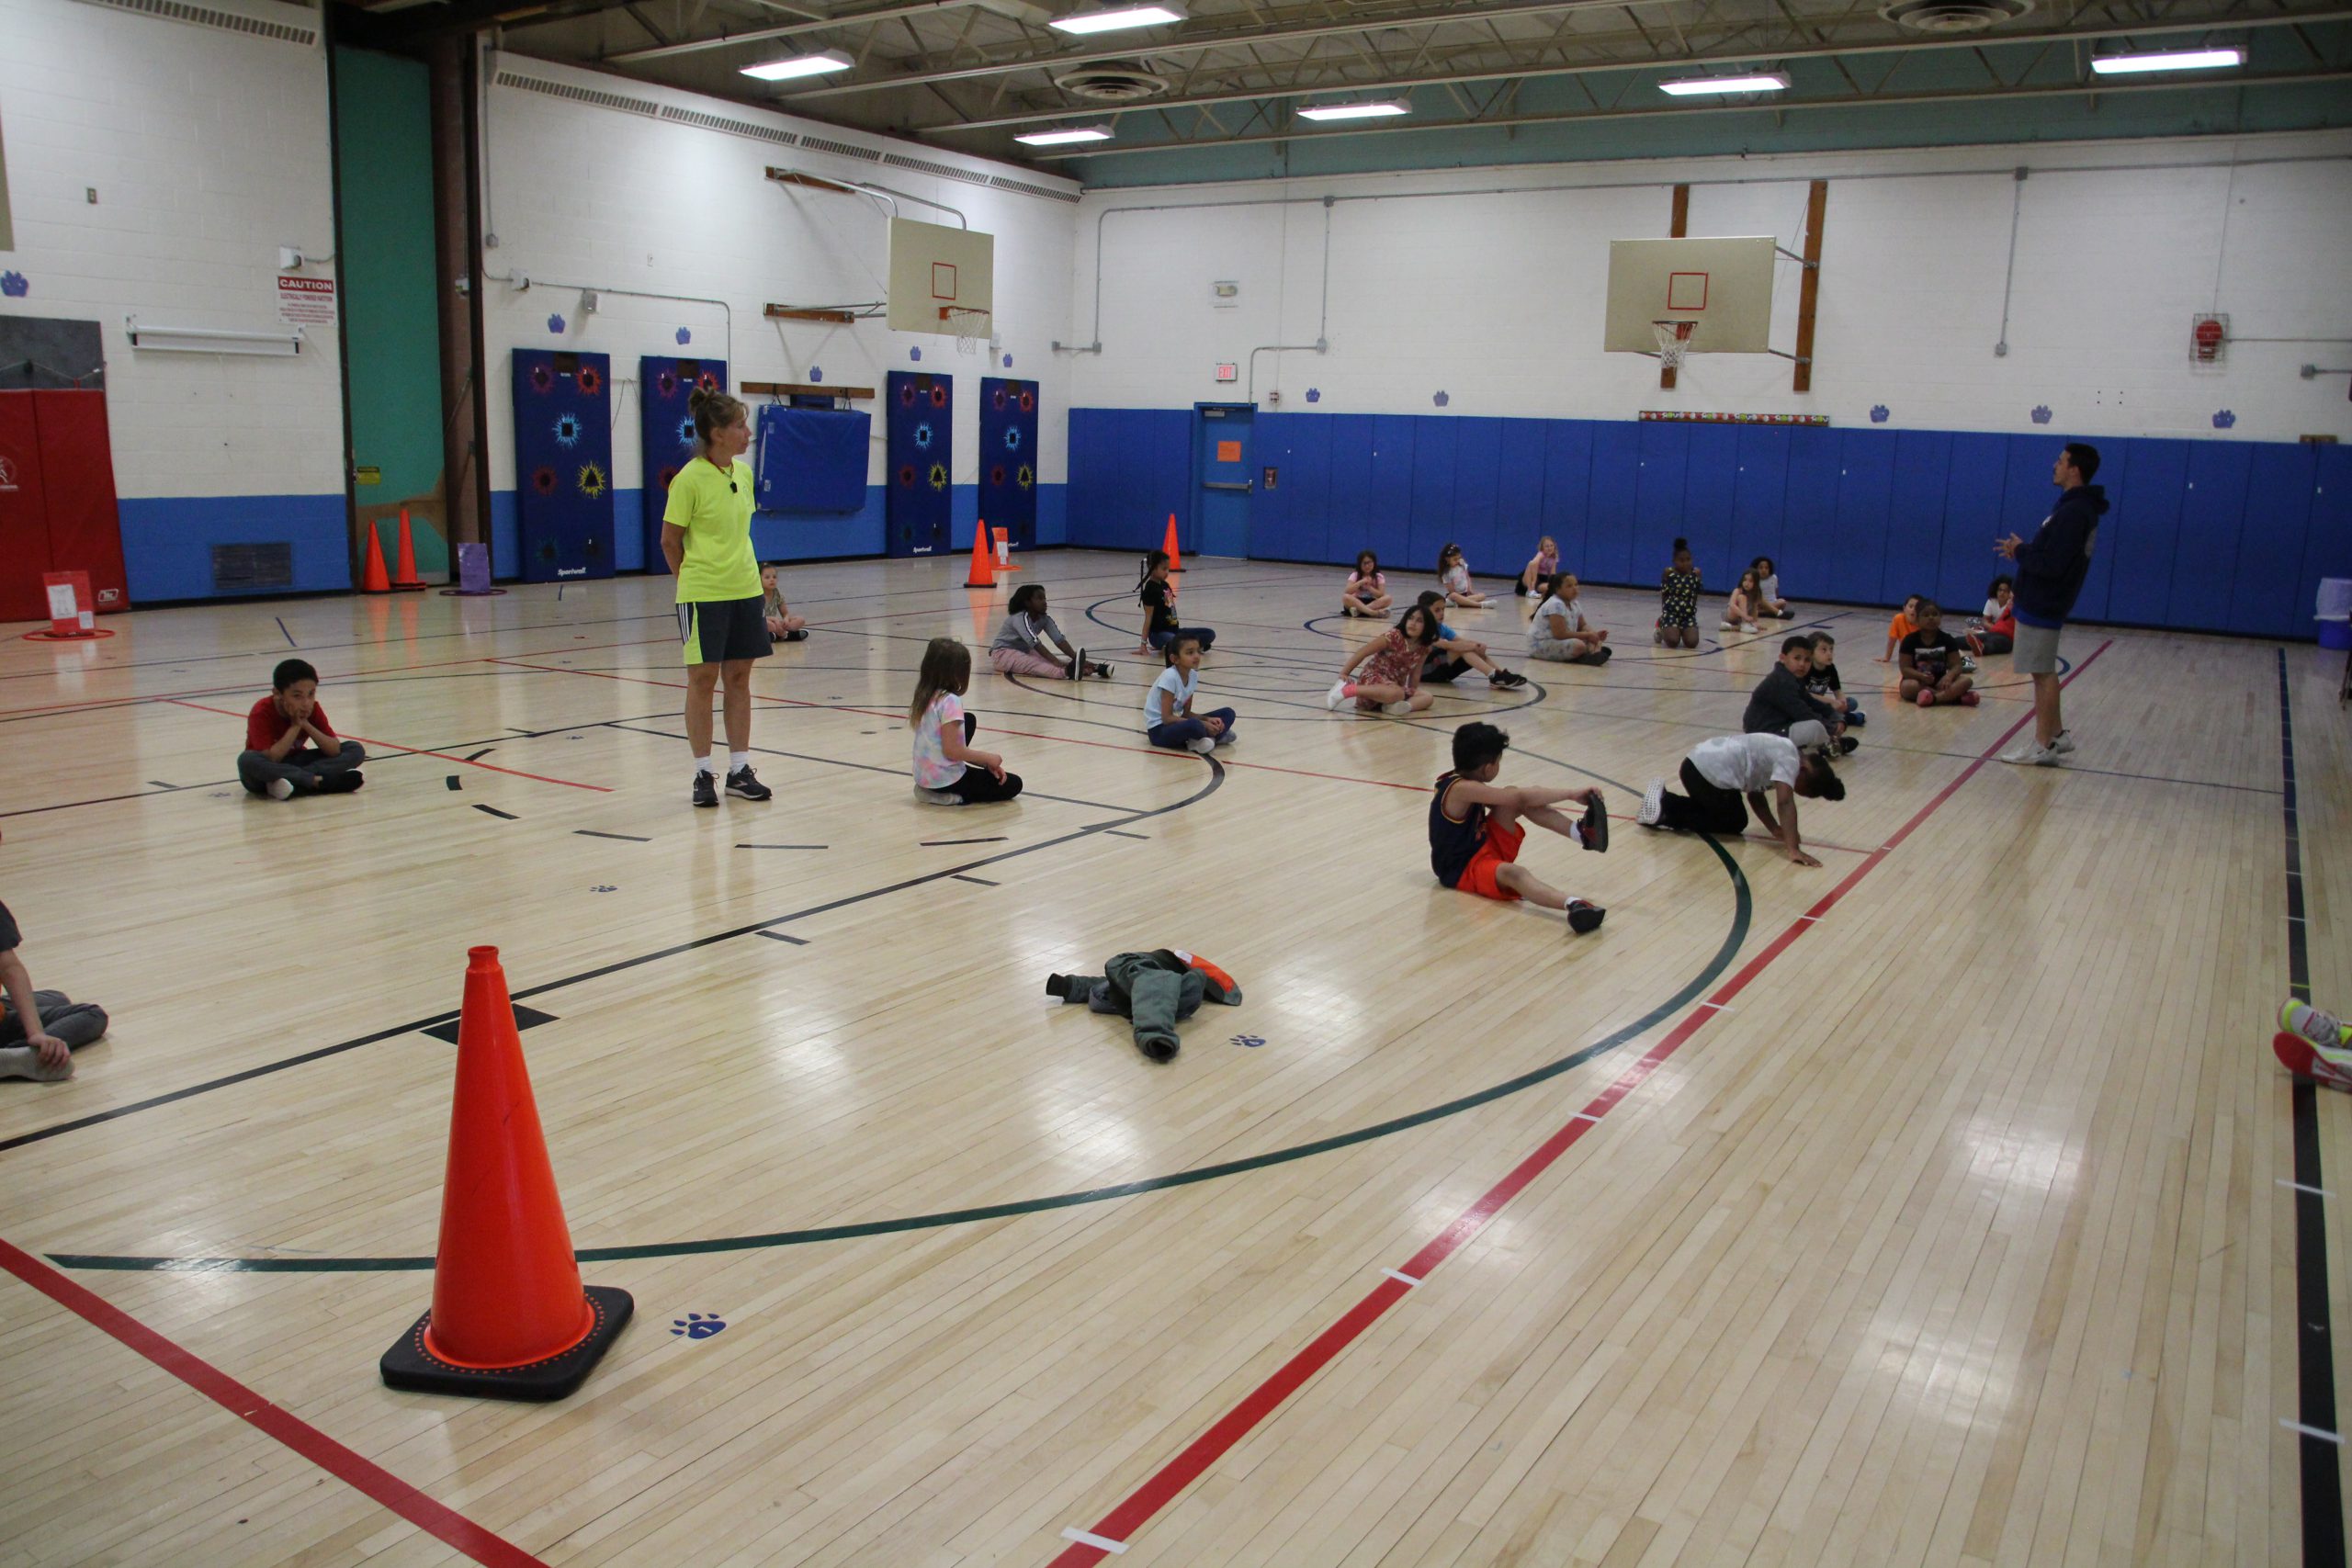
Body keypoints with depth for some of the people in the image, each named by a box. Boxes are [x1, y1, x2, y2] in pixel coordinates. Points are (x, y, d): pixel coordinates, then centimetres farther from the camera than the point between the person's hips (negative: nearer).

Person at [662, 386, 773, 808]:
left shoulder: (743, 472, 6)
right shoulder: (690, 479, -13)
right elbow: (670, 541, -5)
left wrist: (747, 574, 12)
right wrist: (693, 580, 3)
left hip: (745, 590, 6)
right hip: (703, 595, -6)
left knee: (739, 678, 9)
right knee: (703, 679, 2)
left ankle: (739, 771, 17)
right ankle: (702, 774, 12)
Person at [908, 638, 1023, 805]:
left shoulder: (926, 696, 6)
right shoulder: (950, 701, -20)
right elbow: (951, 750, -23)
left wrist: (984, 762, 7)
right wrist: (987, 758, -9)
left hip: (924, 775, 8)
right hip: (946, 779, -8)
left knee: (969, 720, 27)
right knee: (1013, 784, 10)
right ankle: (952, 796, -4)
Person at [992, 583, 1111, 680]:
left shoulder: (1044, 619, -5)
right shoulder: (1019, 618, -26)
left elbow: (1059, 639, -18)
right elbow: (1034, 642, -39)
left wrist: (1075, 658, -33)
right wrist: (1055, 661, -49)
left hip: (1024, 652, 7)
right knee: (1032, 664, -35)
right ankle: (1066, 672, -66)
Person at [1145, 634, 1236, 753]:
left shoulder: (1193, 675, 0)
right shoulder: (1170, 676, -22)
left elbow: (1186, 713, 8)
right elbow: (1167, 718, -23)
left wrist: (1208, 720, -11)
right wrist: (1202, 724, -22)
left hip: (1175, 723, 8)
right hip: (1159, 729, -8)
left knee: (1228, 713, 0)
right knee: (1194, 725, -39)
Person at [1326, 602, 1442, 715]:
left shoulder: (1424, 648, 3)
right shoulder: (1394, 636, -14)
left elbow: (1415, 674, 14)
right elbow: (1362, 652, -11)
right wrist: (1343, 674, -13)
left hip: (1394, 686, 7)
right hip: (1373, 679, -7)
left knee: (1427, 698, -9)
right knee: (1397, 694, -38)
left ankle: (1399, 705, -35)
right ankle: (1347, 689, -28)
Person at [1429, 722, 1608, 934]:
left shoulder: (1459, 781, 5)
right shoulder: (1462, 789, -25)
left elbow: (1513, 798, 19)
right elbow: (1522, 798, -27)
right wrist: (1572, 794, -21)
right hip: (1462, 869, -10)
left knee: (1512, 795, -2)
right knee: (1512, 873, -42)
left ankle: (1580, 832, -12)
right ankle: (1573, 905, -71)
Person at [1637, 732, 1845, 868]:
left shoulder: (1778, 752, 21)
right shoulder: (1789, 757, -8)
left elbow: (1755, 793, 22)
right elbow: (1785, 802, -19)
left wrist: (1776, 830, 12)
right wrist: (1793, 849, -25)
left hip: (1696, 762, 9)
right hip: (1713, 772, -9)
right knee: (1734, 823, 11)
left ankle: (1664, 800, 14)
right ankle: (1665, 813, -1)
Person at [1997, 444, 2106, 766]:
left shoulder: (2073, 512, -21)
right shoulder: (2077, 507, 11)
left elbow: (2051, 565, -25)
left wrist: (2020, 551, -10)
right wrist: (2022, 551, 4)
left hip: (2042, 606, -10)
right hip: (2042, 603, 10)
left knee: (2043, 673, -4)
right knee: (2044, 672, 18)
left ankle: (2043, 746, 1)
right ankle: (2056, 734, 27)